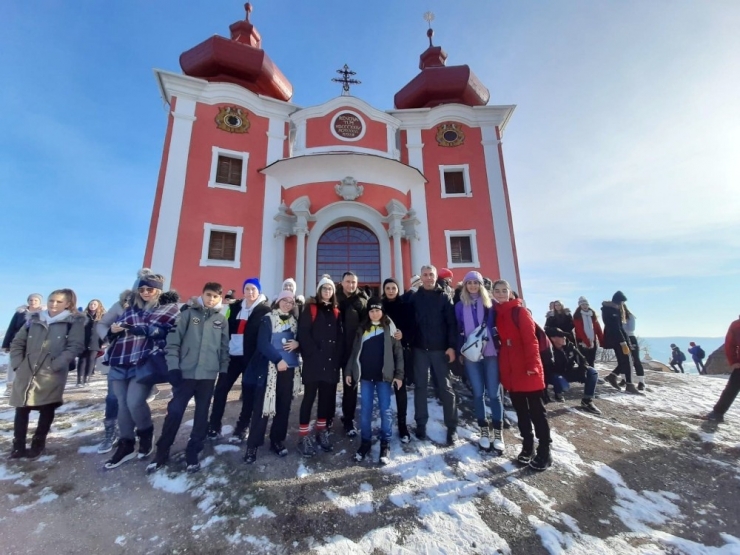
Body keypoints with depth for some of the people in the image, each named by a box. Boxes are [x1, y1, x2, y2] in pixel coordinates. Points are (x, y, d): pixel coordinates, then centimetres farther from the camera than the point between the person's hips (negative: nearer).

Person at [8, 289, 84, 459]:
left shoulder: (74, 322, -2)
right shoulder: (34, 319, 11)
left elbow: (75, 346, -9)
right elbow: (17, 342, 16)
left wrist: (56, 364, -17)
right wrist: (17, 363, 5)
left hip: (52, 374, -3)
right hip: (26, 372, 4)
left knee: (47, 409, 6)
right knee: (21, 409, 7)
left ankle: (38, 443, 23)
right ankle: (18, 446, 22)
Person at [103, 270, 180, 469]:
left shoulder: (169, 308, 2)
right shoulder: (132, 306, 19)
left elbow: (172, 332, -11)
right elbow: (118, 325, 24)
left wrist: (142, 330, -19)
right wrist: (114, 329, 0)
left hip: (145, 362, -6)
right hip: (120, 361, 6)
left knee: (134, 402, -11)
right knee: (122, 404, 10)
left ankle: (146, 434, 17)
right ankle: (126, 444, 26)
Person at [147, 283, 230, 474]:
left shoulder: (222, 320, 5)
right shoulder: (188, 313, 0)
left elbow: (224, 347, 7)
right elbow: (174, 340, -2)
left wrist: (224, 371, 4)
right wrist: (173, 366, -8)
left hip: (208, 375, 2)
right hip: (185, 373, -1)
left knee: (201, 415, 9)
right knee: (174, 412, 5)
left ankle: (192, 453, 24)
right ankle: (161, 453, 25)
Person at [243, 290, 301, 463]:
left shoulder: (295, 321, 12)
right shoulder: (268, 319, -2)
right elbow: (262, 343, -11)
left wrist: (297, 343, -7)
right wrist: (278, 359, -19)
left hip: (289, 368, 5)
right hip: (270, 367, -4)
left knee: (284, 406, 10)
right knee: (262, 405, -1)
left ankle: (277, 440, 25)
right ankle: (252, 445, 12)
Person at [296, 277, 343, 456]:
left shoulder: (336, 312, 15)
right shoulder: (310, 309, 1)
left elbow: (340, 337, 11)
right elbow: (303, 334, -9)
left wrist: (337, 357, -1)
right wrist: (314, 354, -15)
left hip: (331, 361, 5)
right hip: (313, 361, -4)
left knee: (327, 396, 12)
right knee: (309, 397, 1)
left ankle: (321, 431, 28)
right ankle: (303, 436, 11)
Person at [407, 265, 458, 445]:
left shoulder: (444, 297, 3)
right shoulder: (414, 298, 6)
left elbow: (451, 322, -3)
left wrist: (451, 346, -11)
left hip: (440, 348, -1)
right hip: (420, 348, 1)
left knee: (445, 387, 6)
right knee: (421, 387, 9)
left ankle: (452, 427, 17)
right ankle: (421, 424, 21)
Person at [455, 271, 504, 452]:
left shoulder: (489, 303, 6)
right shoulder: (460, 305, 8)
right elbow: (459, 330, 8)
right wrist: (459, 352, 3)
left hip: (491, 352, -1)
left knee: (494, 393, 1)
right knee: (478, 393, 6)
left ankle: (498, 432, 16)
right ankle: (484, 430, 20)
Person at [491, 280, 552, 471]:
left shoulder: (519, 311, -8)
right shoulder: (496, 314, 9)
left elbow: (531, 339, -14)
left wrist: (532, 365, -20)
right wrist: (501, 367, 11)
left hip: (527, 369, -6)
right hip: (510, 370, 6)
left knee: (536, 410, 4)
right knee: (520, 409, 14)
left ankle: (544, 451, 15)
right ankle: (527, 446, 27)